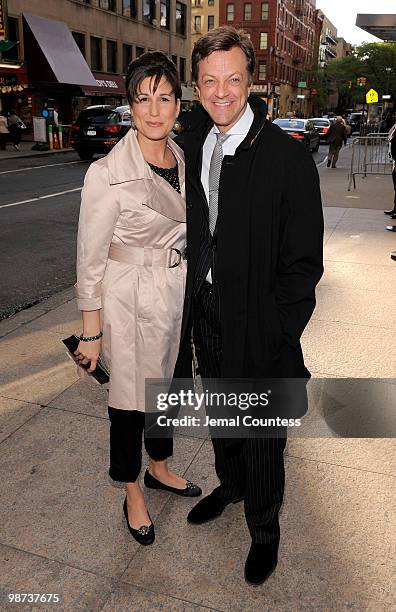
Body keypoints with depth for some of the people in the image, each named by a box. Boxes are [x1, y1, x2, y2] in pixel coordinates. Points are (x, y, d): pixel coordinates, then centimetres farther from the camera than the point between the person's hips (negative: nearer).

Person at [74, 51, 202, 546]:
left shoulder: (185, 161, 3)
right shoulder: (108, 172, -17)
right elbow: (91, 259, -13)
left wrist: (192, 295, 15)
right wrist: (91, 332, -10)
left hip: (179, 296, 6)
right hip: (131, 301, -6)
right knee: (130, 399, 11)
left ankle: (159, 469, 48)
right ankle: (132, 493, 36)